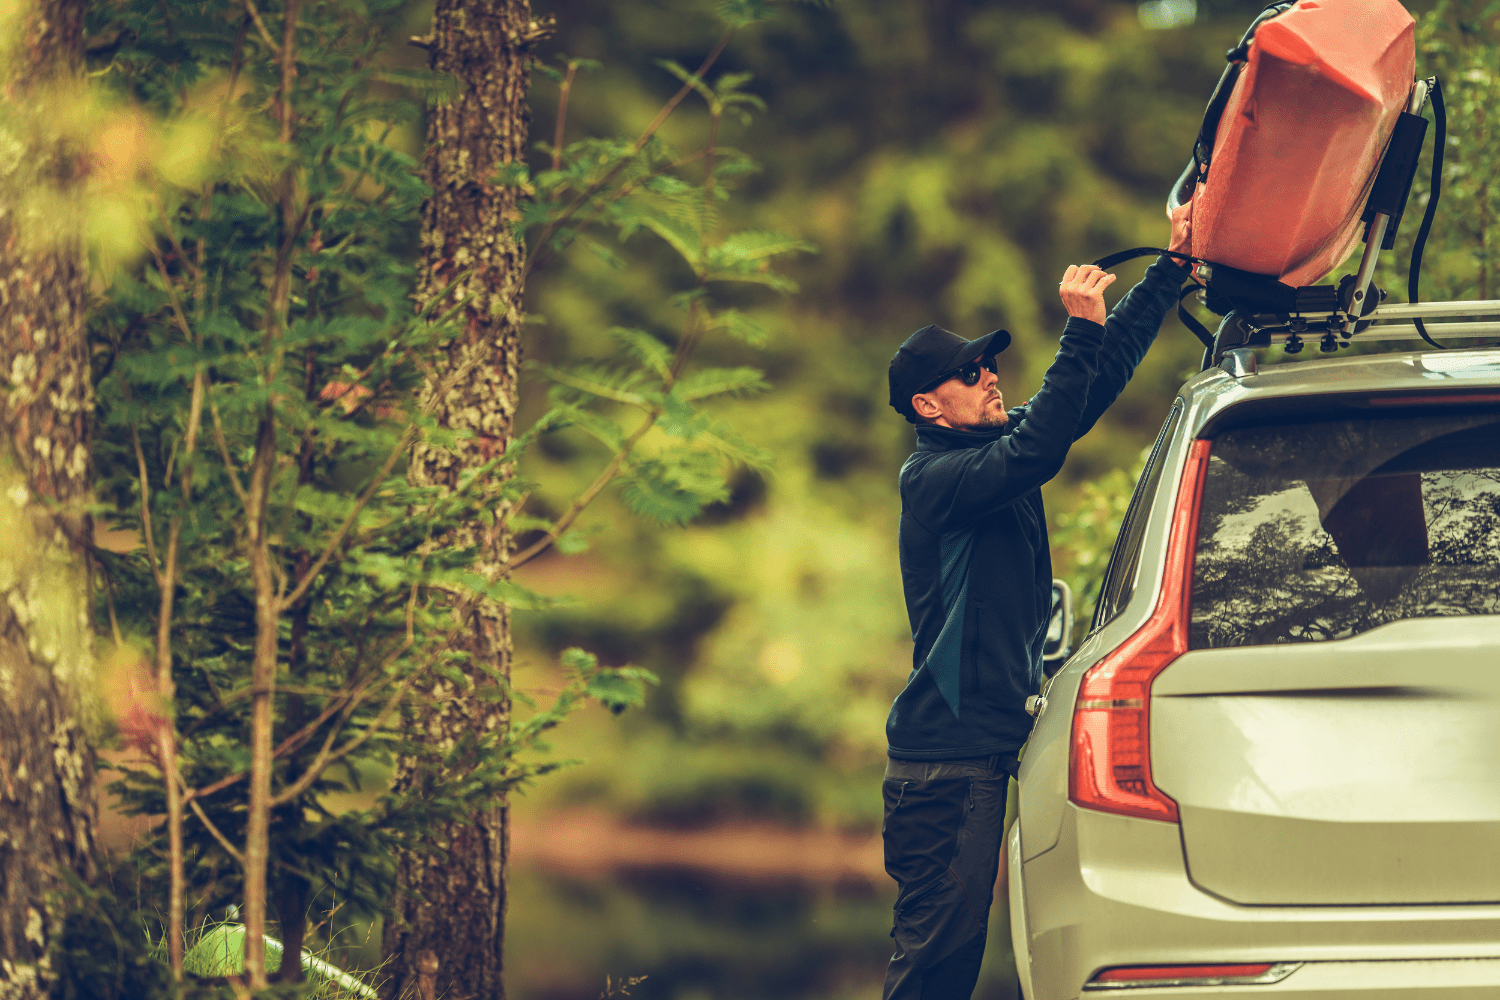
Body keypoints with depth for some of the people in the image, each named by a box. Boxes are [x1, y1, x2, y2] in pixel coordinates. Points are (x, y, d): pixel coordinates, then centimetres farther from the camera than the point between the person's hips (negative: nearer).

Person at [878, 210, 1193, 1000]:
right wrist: (1080, 328, -31)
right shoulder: (933, 479, -13)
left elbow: (1101, 377, 16)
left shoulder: (995, 447, 13)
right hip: (946, 755, -9)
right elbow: (1037, 453, -30)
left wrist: (1171, 267, 12)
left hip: (981, 746, 9)